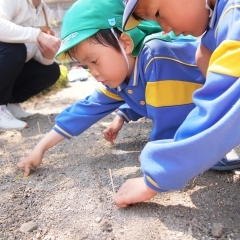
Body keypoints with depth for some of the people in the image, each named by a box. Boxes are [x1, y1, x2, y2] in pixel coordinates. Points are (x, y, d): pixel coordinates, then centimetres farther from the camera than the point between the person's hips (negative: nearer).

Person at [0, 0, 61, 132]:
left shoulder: (45, 11, 3)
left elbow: (37, 53, -3)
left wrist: (47, 56, -26)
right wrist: (38, 35, -42)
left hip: (12, 67, 7)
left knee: (51, 70, -8)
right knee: (15, 49, -33)